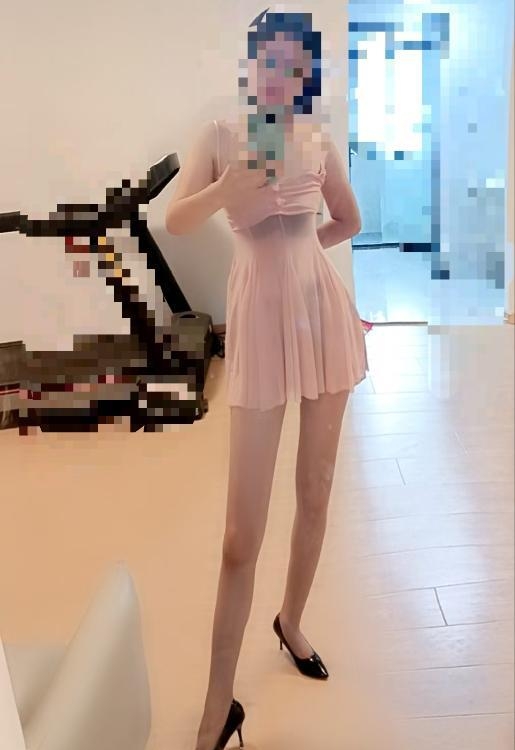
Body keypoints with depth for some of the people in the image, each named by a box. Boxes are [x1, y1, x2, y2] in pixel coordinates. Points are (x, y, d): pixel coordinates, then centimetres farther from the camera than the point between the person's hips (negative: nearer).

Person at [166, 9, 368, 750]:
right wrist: (231, 186, -28)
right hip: (262, 315, -4)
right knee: (242, 528, -6)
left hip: (324, 308, 4)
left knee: (317, 488, 13)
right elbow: (175, 221, -13)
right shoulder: (221, 135, -1)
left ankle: (292, 620, 37)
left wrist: (299, 244, 10)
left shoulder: (320, 141, 7)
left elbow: (349, 222, 22)